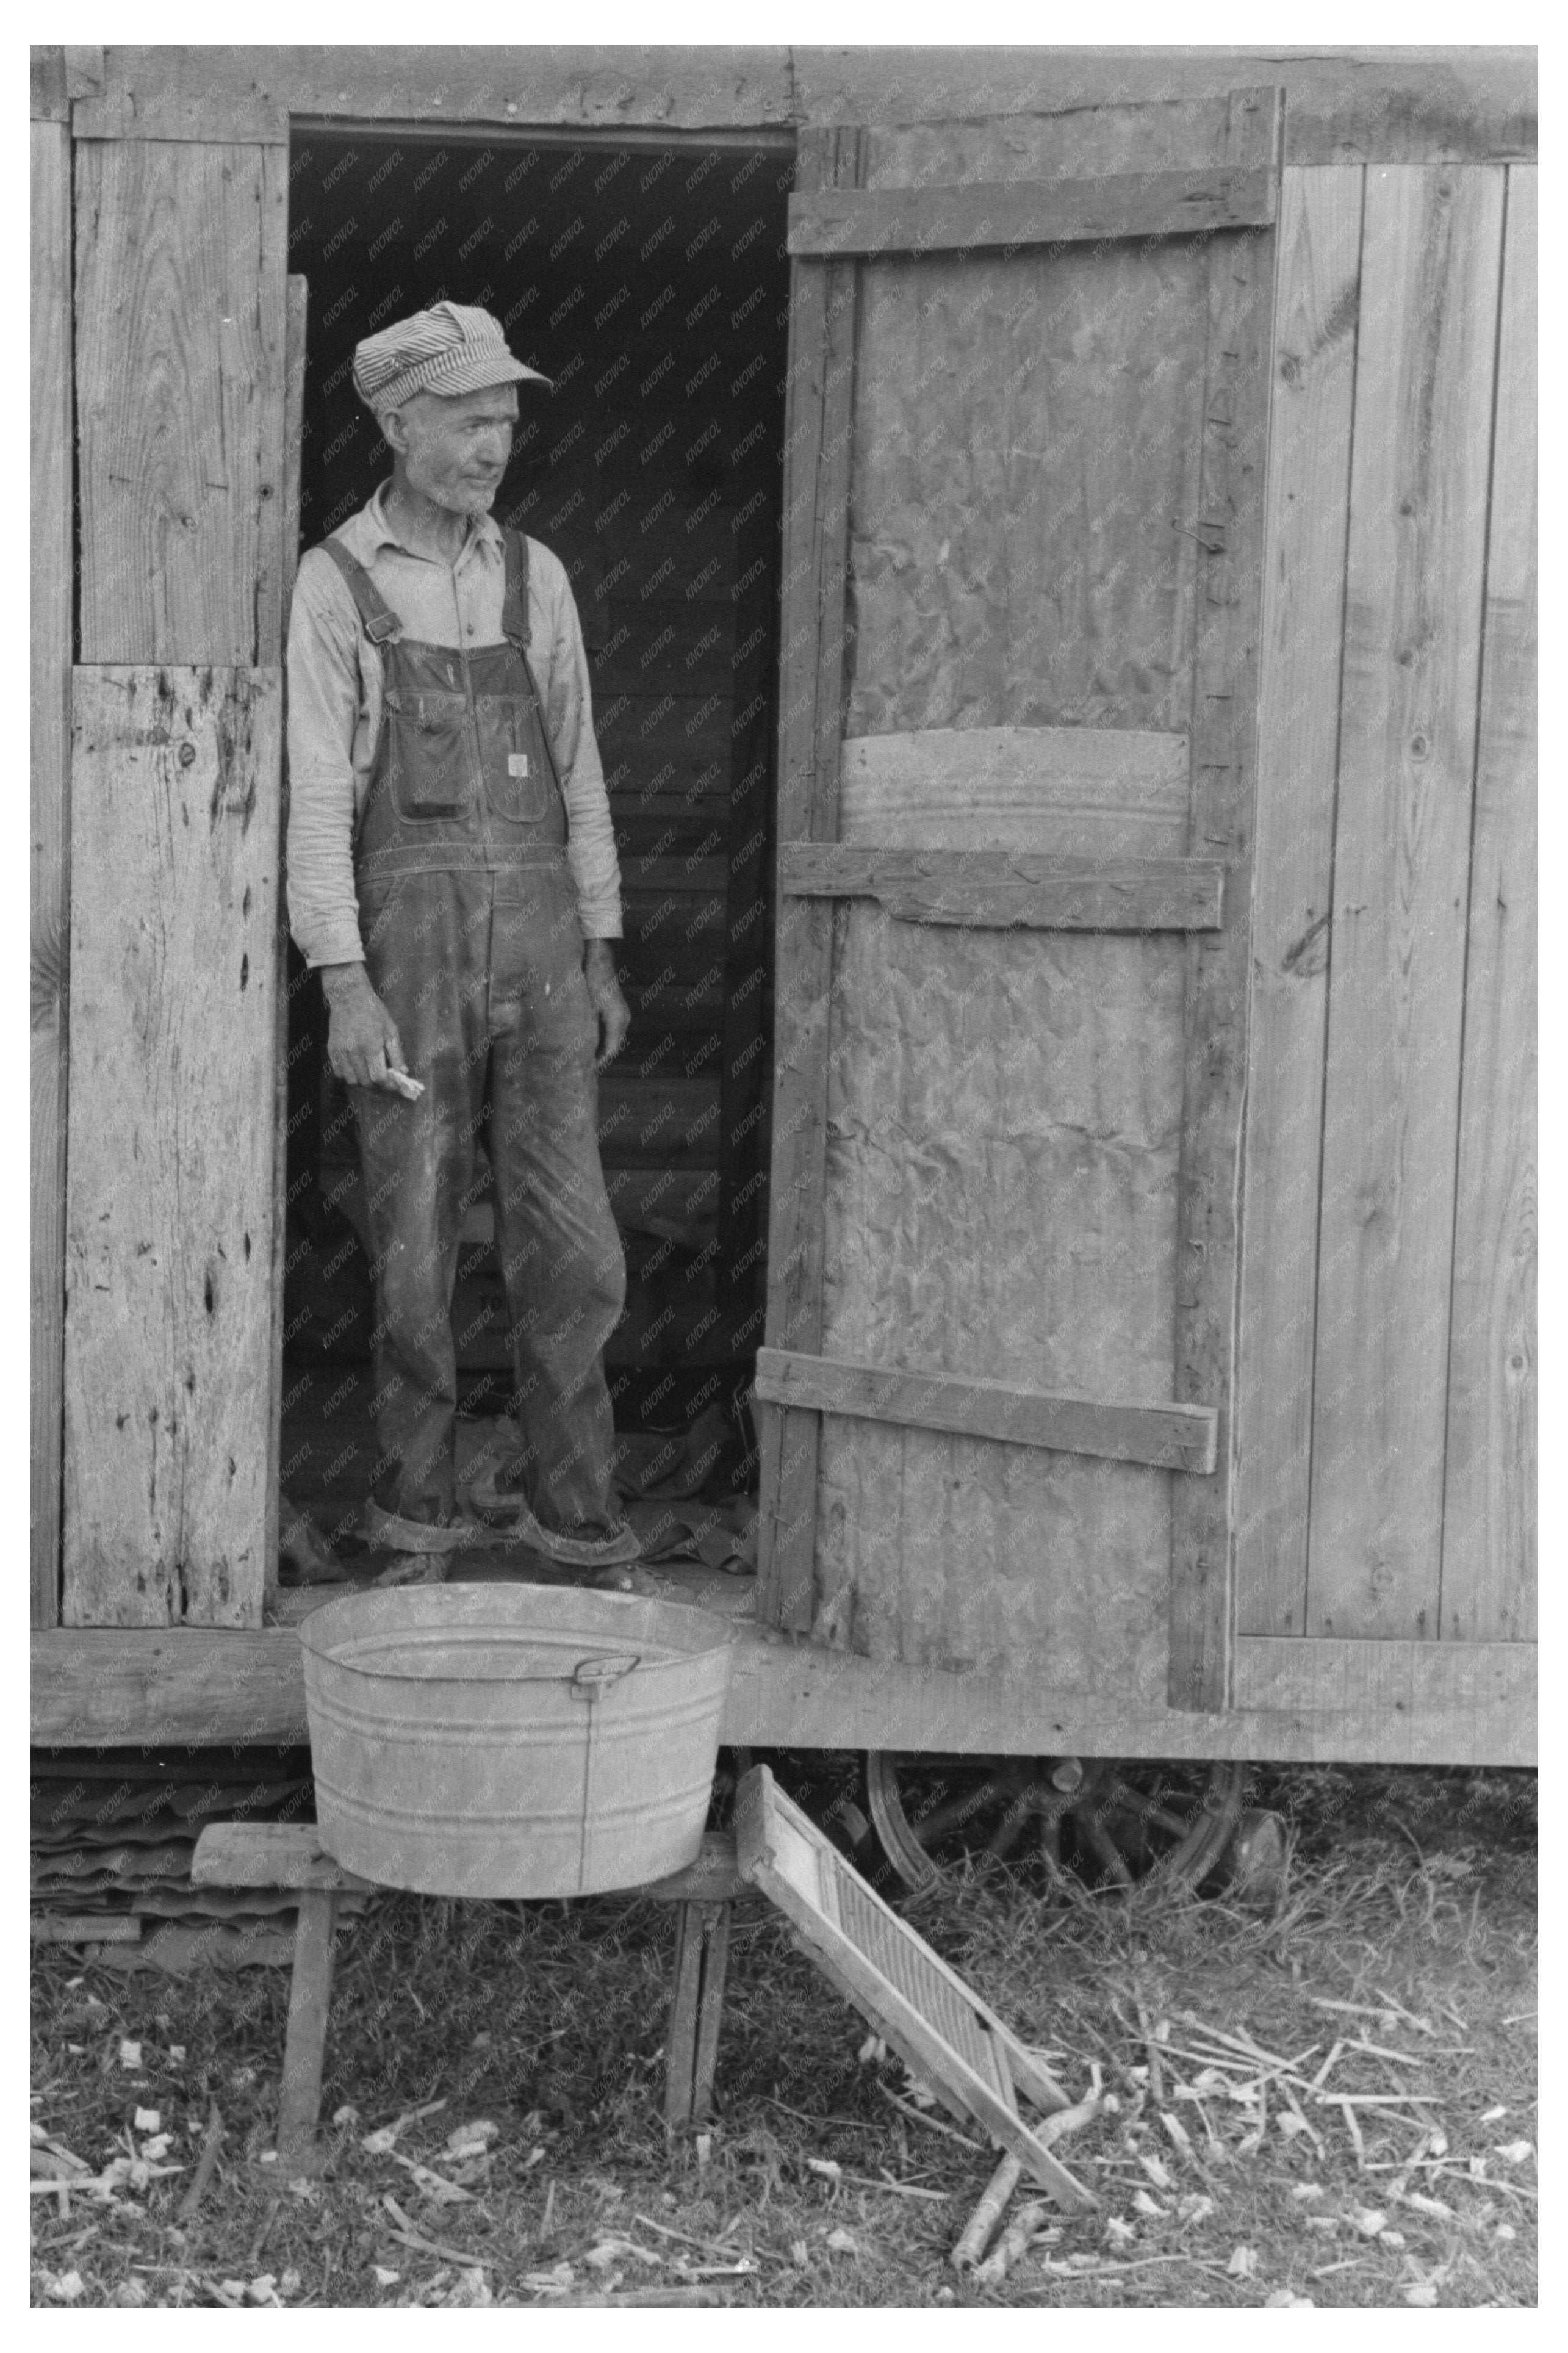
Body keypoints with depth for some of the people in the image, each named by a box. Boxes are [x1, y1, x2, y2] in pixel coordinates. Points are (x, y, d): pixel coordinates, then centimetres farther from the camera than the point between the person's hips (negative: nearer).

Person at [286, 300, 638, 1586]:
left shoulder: (534, 577, 12)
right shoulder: (333, 585, 0)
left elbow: (576, 777, 15)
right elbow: (316, 796, -7)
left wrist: (603, 963, 10)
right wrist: (344, 990, -16)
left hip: (535, 945, 3)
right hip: (405, 947, -3)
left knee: (570, 1252, -3)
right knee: (419, 1250, 0)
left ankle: (563, 1497, 15)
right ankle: (423, 1522, 16)